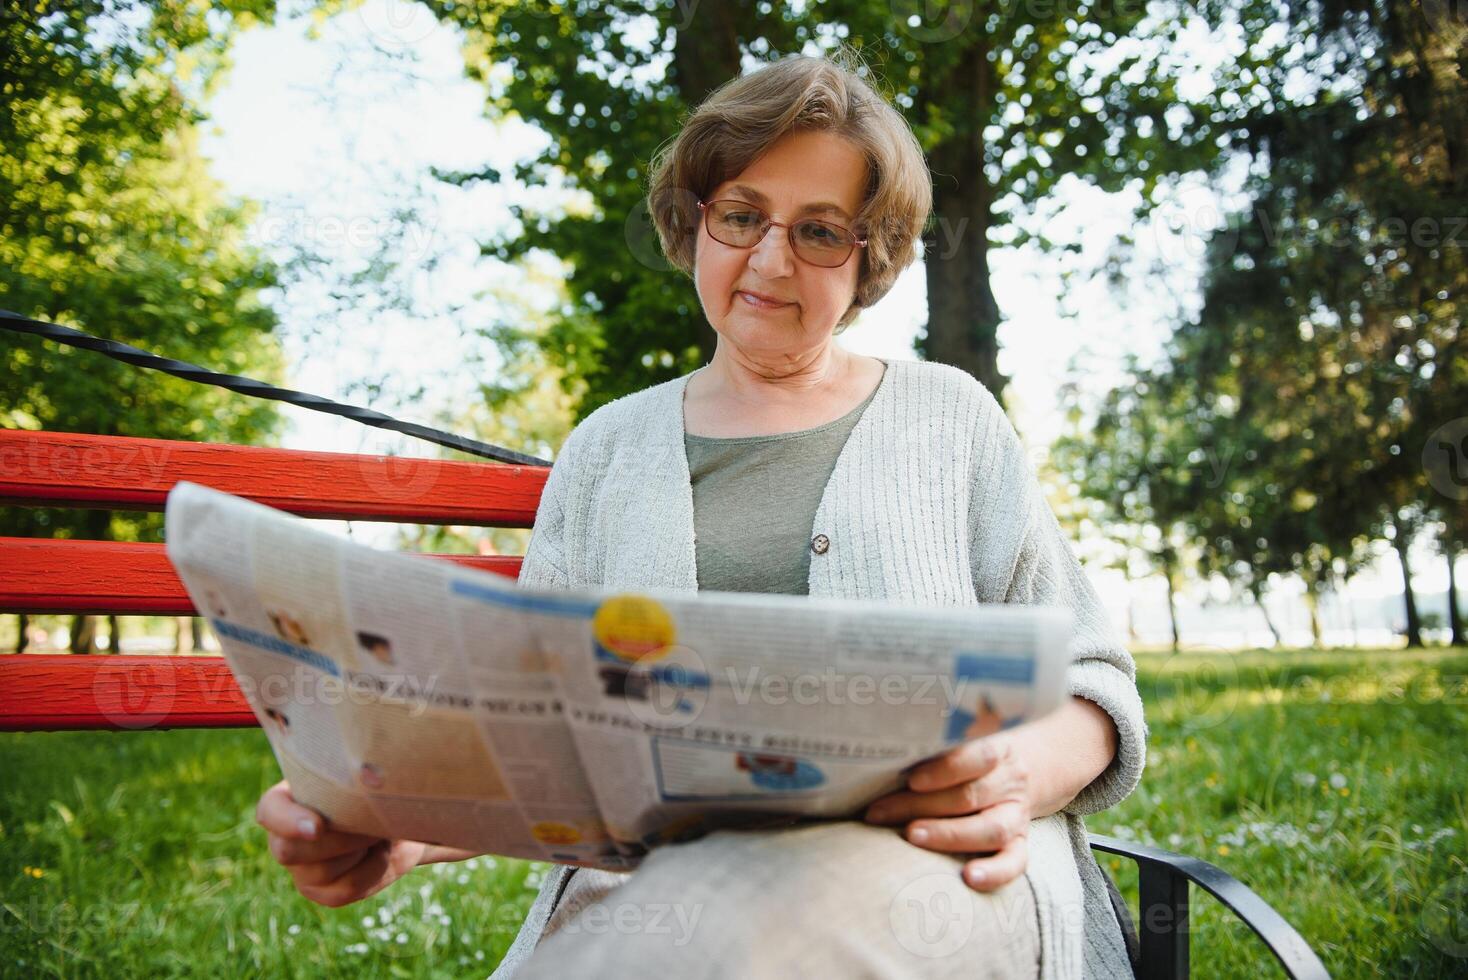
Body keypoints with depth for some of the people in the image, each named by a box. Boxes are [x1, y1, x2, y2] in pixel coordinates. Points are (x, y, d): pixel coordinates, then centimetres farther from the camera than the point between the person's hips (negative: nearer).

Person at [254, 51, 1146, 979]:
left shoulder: (949, 417, 13)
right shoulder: (608, 449, 17)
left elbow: (1088, 681, 11)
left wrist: (1021, 771, -14)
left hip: (930, 860, -1)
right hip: (649, 875, 2)